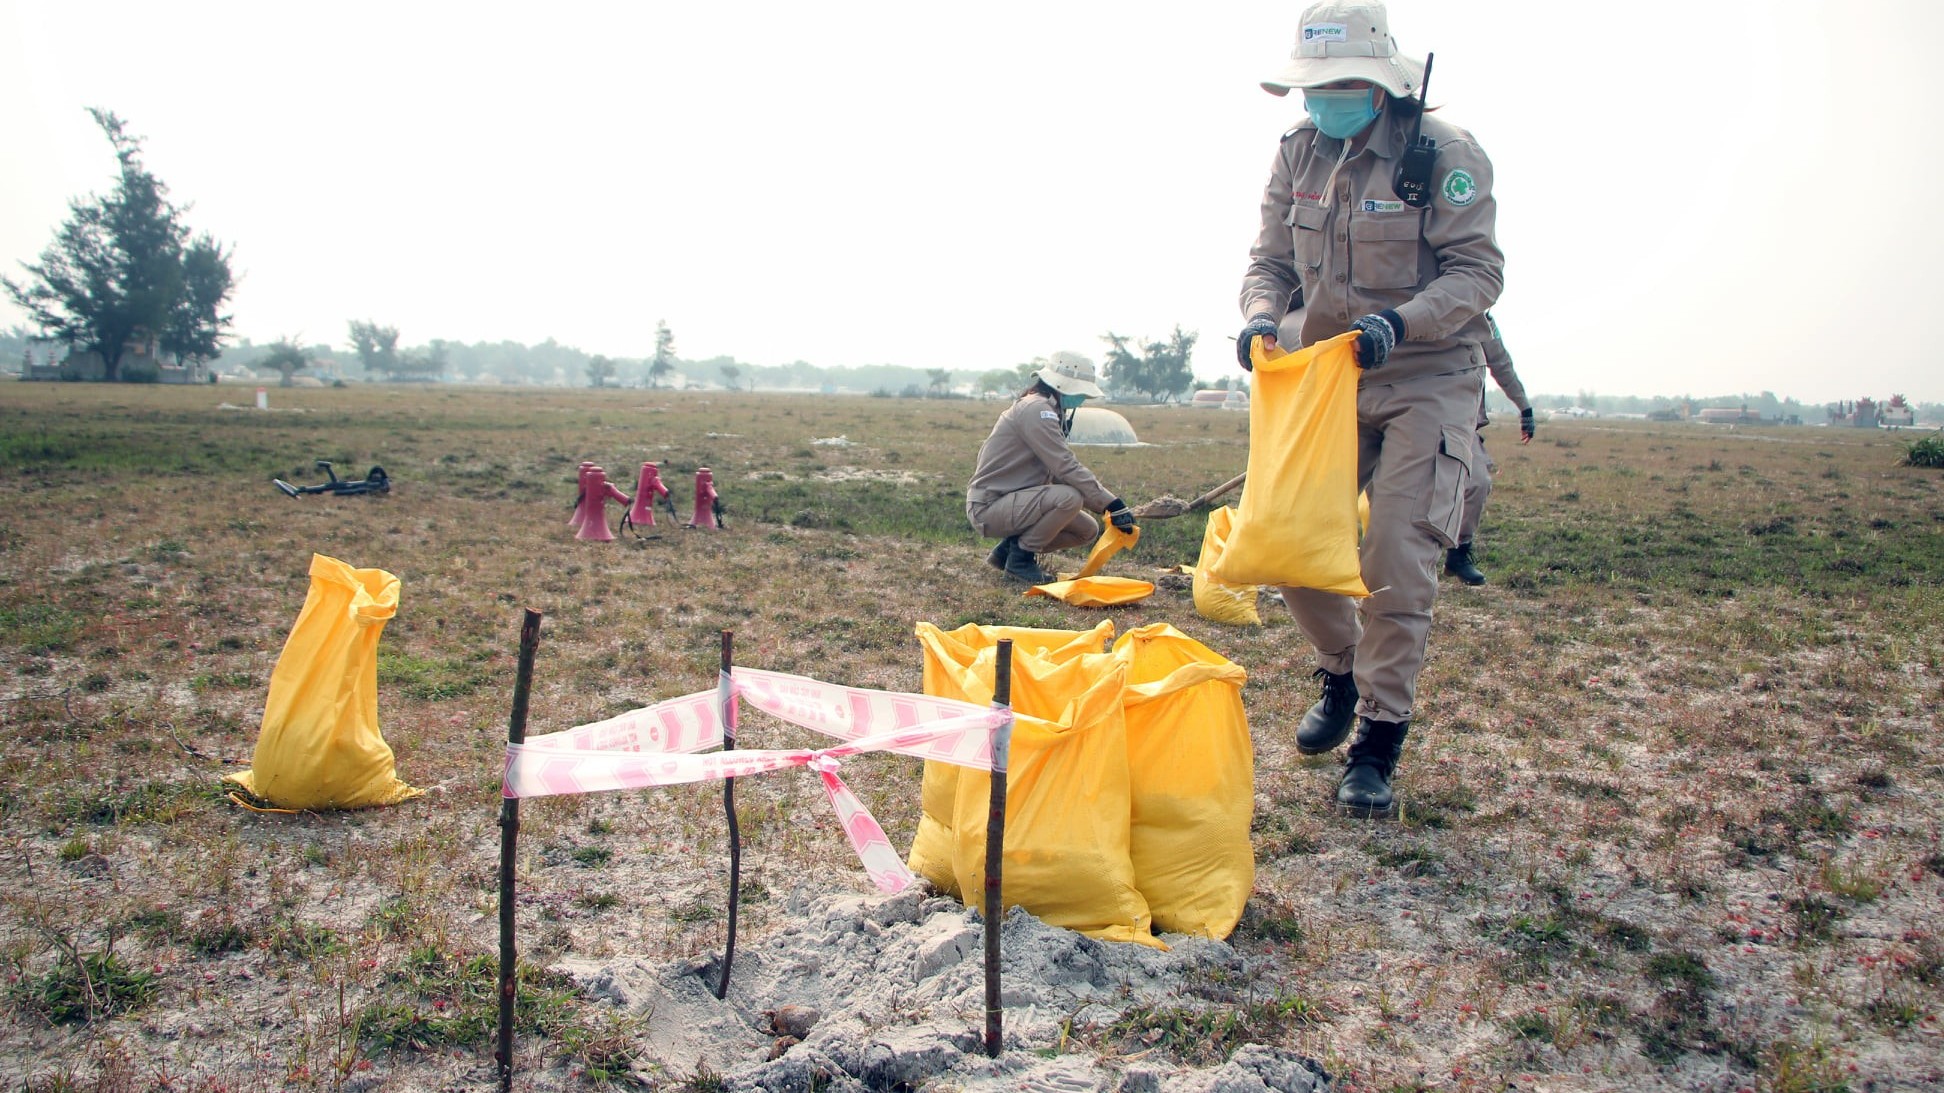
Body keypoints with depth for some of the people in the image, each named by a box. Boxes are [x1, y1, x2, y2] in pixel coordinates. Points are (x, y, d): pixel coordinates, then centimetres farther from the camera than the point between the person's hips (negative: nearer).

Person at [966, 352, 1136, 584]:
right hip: (988, 506, -10)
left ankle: (1008, 549, 12)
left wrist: (1106, 504, 2)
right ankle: (1020, 558, -11)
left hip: (1011, 502, 10)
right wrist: (1113, 505, -23)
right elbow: (1067, 468, -24)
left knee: (1088, 530, 7)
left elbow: (1060, 471, 11)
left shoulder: (1046, 410, 14)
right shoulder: (1036, 408, -18)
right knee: (1070, 497, -29)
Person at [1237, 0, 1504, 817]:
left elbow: (1478, 271, -15)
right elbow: (1271, 260, 5)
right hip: (1331, 378, 5)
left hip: (1428, 383, -5)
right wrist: (1262, 316, -17)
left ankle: (1378, 741, 3)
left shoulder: (1445, 153, -13)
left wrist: (1401, 322, -32)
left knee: (1397, 560, -10)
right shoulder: (1299, 152, 2)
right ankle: (1342, 670, 28)